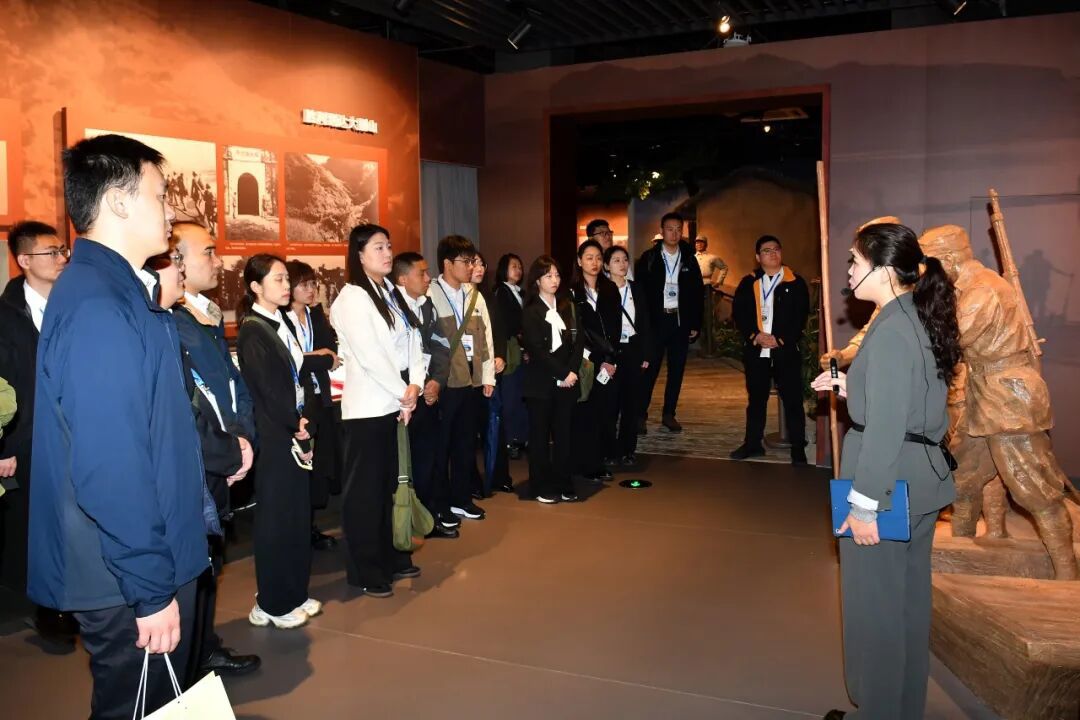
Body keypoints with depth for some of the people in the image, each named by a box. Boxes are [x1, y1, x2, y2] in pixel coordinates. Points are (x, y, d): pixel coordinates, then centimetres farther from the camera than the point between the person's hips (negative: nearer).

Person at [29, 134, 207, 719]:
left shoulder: (116, 292, 8)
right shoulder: (98, 307, -23)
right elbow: (111, 472, -27)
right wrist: (152, 591, -22)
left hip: (151, 563, 9)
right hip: (129, 582, -9)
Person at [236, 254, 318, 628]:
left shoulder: (280, 325, 13)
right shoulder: (251, 331, -12)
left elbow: (294, 378, 11)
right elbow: (267, 388, -17)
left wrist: (302, 421, -2)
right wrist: (295, 424, -10)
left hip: (294, 432, 8)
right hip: (274, 436, -8)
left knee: (297, 514, 13)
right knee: (275, 517, 1)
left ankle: (293, 594, 25)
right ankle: (272, 604, 13)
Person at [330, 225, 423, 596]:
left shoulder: (392, 294, 13)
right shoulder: (352, 297, -11)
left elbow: (413, 341, 7)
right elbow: (369, 355, -17)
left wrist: (415, 385, -7)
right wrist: (403, 394, -11)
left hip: (396, 403, 7)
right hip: (368, 407, -7)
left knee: (389, 485, 15)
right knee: (365, 490, 1)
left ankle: (390, 558, 27)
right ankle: (364, 572, 10)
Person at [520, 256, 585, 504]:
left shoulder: (567, 306, 12)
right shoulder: (530, 312, -2)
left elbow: (578, 341, 5)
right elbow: (536, 350, -10)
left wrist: (572, 371, -9)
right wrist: (561, 373, -14)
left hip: (567, 381, 4)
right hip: (541, 382, -4)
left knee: (563, 433, 6)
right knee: (540, 435, 3)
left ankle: (564, 484, 15)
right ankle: (542, 487, 11)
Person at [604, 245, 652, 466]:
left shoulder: (636, 289, 9)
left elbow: (644, 323, 10)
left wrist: (645, 354, 5)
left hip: (633, 350, 3)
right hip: (611, 351, -3)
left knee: (631, 401, 6)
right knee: (611, 402, -2)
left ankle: (628, 450, 14)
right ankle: (610, 449, 9)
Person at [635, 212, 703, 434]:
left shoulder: (688, 259, 8)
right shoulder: (649, 258, 0)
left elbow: (697, 293, 9)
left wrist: (696, 324, 4)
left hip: (681, 320, 3)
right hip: (655, 320, -3)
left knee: (677, 370, 7)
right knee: (650, 369, -3)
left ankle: (669, 414, 17)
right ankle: (640, 415, 5)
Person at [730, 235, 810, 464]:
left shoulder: (795, 283, 1)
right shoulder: (748, 283, 8)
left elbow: (800, 317, -4)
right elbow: (739, 314, 3)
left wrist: (779, 339, -13)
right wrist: (755, 336, -11)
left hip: (786, 351, -2)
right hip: (755, 351, 2)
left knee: (793, 400, -1)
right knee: (756, 399, 12)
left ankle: (798, 449, 8)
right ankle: (752, 443, 23)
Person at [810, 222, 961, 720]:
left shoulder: (891, 329, -21)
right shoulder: (920, 319, 8)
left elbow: (886, 426, -24)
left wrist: (863, 504, -21)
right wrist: (852, 386, 12)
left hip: (888, 482, -10)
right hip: (920, 479, 10)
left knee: (874, 603, 6)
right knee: (907, 599, 20)